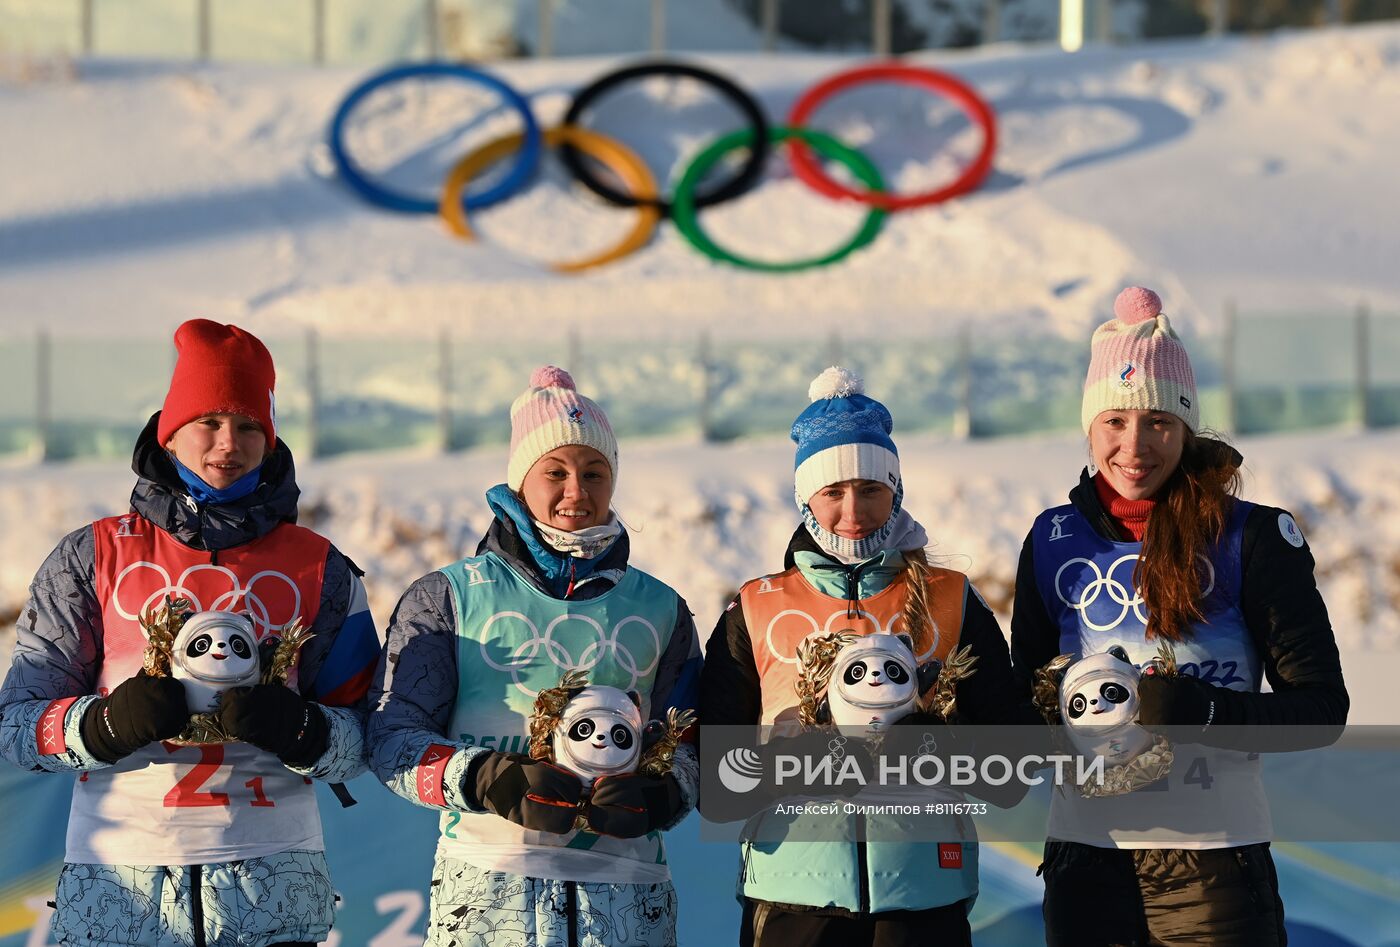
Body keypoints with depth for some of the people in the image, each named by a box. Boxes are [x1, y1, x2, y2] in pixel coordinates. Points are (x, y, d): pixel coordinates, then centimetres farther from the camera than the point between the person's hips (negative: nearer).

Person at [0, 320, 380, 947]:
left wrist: (299, 730, -15)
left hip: (272, 879, 1)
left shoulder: (320, 570, 10)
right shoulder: (92, 559, 7)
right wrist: (106, 723, -16)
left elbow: (361, 741, 7)